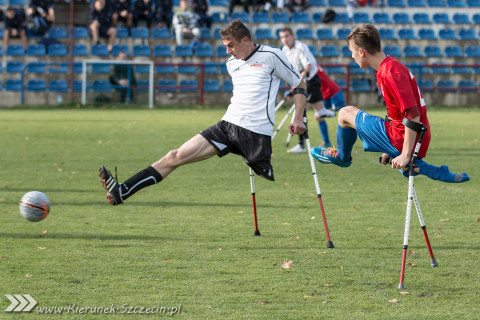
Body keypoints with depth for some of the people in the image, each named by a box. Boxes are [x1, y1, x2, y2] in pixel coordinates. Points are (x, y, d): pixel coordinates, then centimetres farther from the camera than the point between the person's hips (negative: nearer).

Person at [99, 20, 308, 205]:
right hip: (227, 125, 5)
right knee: (176, 156, -6)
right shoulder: (232, 64, 16)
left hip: (256, 133, -5)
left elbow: (300, 84, 4)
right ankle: (122, 191, -13)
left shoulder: (271, 56, -3)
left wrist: (298, 119, -5)